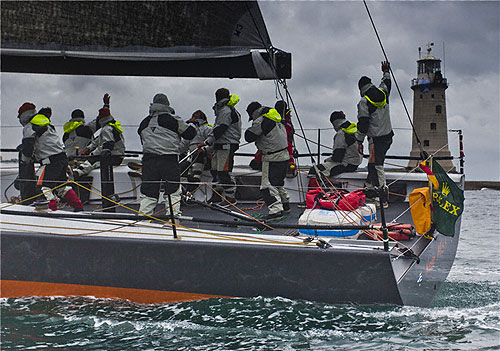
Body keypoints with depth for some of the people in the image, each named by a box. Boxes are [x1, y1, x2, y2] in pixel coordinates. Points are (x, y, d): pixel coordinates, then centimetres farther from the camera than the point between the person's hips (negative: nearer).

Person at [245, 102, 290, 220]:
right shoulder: (277, 118, 13)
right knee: (278, 182, 23)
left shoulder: (260, 121, -14)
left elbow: (249, 137, -11)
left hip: (272, 158, -9)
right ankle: (285, 205, 32)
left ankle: (276, 209, -18)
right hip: (284, 155, 9)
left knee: (268, 184, -9)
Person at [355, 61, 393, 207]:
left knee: (377, 166, -7)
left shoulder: (364, 101, -10)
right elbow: (386, 83, 33)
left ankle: (383, 200, -9)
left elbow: (363, 123, -14)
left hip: (376, 138, -7)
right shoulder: (382, 92, 8)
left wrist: (359, 141, -8)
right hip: (388, 135, 7)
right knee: (373, 163, 18)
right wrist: (386, 72, 51)